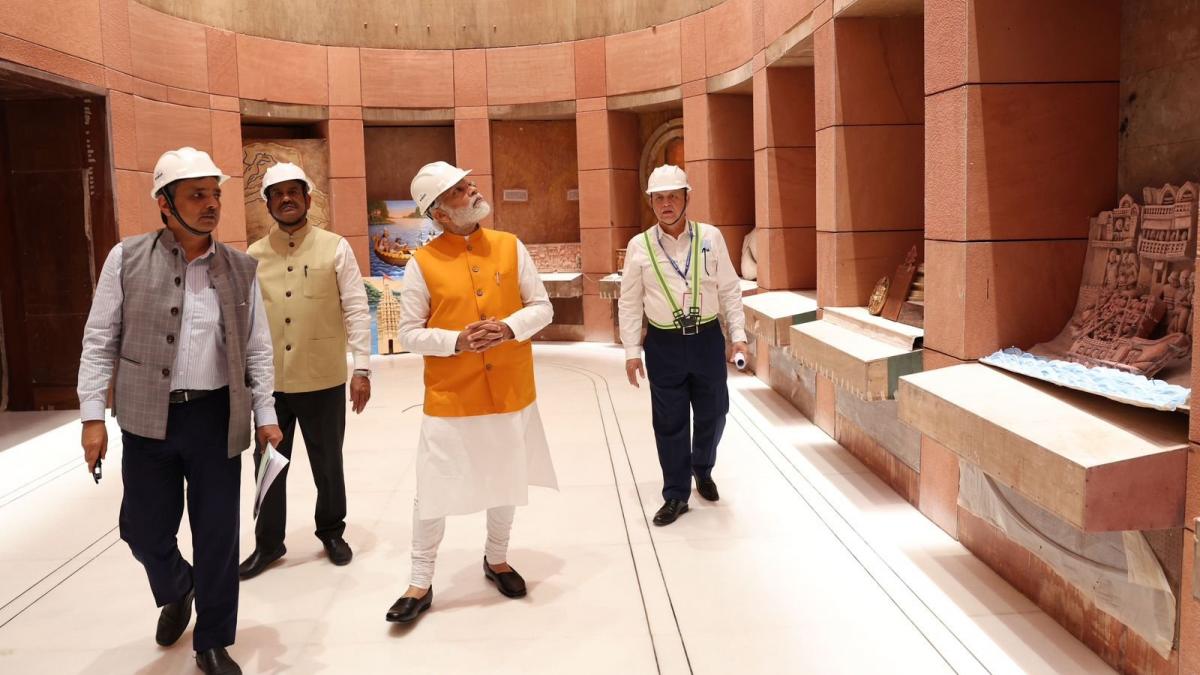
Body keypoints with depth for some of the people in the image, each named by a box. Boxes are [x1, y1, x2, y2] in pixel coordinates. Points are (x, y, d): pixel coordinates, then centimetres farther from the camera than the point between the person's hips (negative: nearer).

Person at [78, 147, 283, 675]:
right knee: (143, 530, 10)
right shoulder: (127, 259, -1)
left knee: (217, 535, 6)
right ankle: (176, 593, 43)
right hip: (148, 420, 0)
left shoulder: (240, 268, 3)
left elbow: (257, 349, 6)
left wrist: (265, 415, 1)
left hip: (217, 419, 1)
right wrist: (92, 415, -4)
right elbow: (100, 341, 1)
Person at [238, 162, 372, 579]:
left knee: (327, 464, 13)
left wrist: (362, 368, -11)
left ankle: (331, 532, 35)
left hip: (323, 381, -2)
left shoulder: (335, 248, -3)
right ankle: (268, 543, 30)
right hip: (269, 383, 2)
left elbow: (356, 310, -5)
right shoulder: (253, 256, 4)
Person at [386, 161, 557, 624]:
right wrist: (457, 341, -21)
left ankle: (496, 559, 41)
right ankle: (421, 584, 22)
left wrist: (509, 328, -18)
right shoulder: (422, 263, -7)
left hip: (511, 393, 3)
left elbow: (542, 307, 1)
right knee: (434, 493, 4)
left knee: (507, 483, 17)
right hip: (450, 399, -2)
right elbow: (410, 334, -5)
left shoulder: (510, 247, 0)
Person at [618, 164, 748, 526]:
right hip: (664, 344, -1)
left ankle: (702, 470, 42)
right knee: (670, 422, 5)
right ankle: (676, 495, 21)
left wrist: (738, 335, -3)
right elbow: (629, 303, 0)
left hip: (707, 338, 1)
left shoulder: (711, 237, -2)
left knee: (712, 414, 13)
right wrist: (632, 352, -2)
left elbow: (730, 290, 2)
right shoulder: (639, 246, -3)